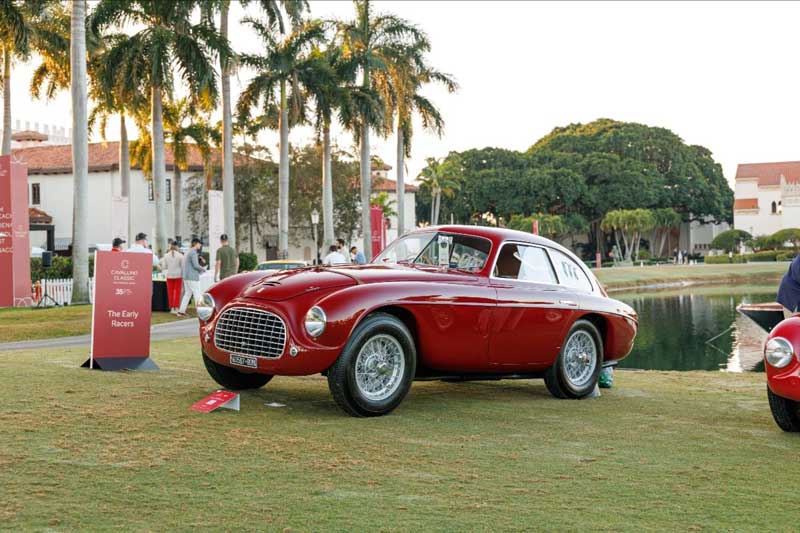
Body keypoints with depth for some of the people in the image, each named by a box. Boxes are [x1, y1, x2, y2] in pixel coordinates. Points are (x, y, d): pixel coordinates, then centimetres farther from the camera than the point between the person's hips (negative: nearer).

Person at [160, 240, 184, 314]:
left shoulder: (166, 255, -1)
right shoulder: (180, 255, -5)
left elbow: (164, 267, 3)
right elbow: (182, 267, -4)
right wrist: (183, 277, 6)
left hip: (169, 275, 1)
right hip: (178, 275, -1)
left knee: (170, 292, 7)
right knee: (177, 292, 4)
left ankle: (172, 308, 7)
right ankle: (176, 308, 1)